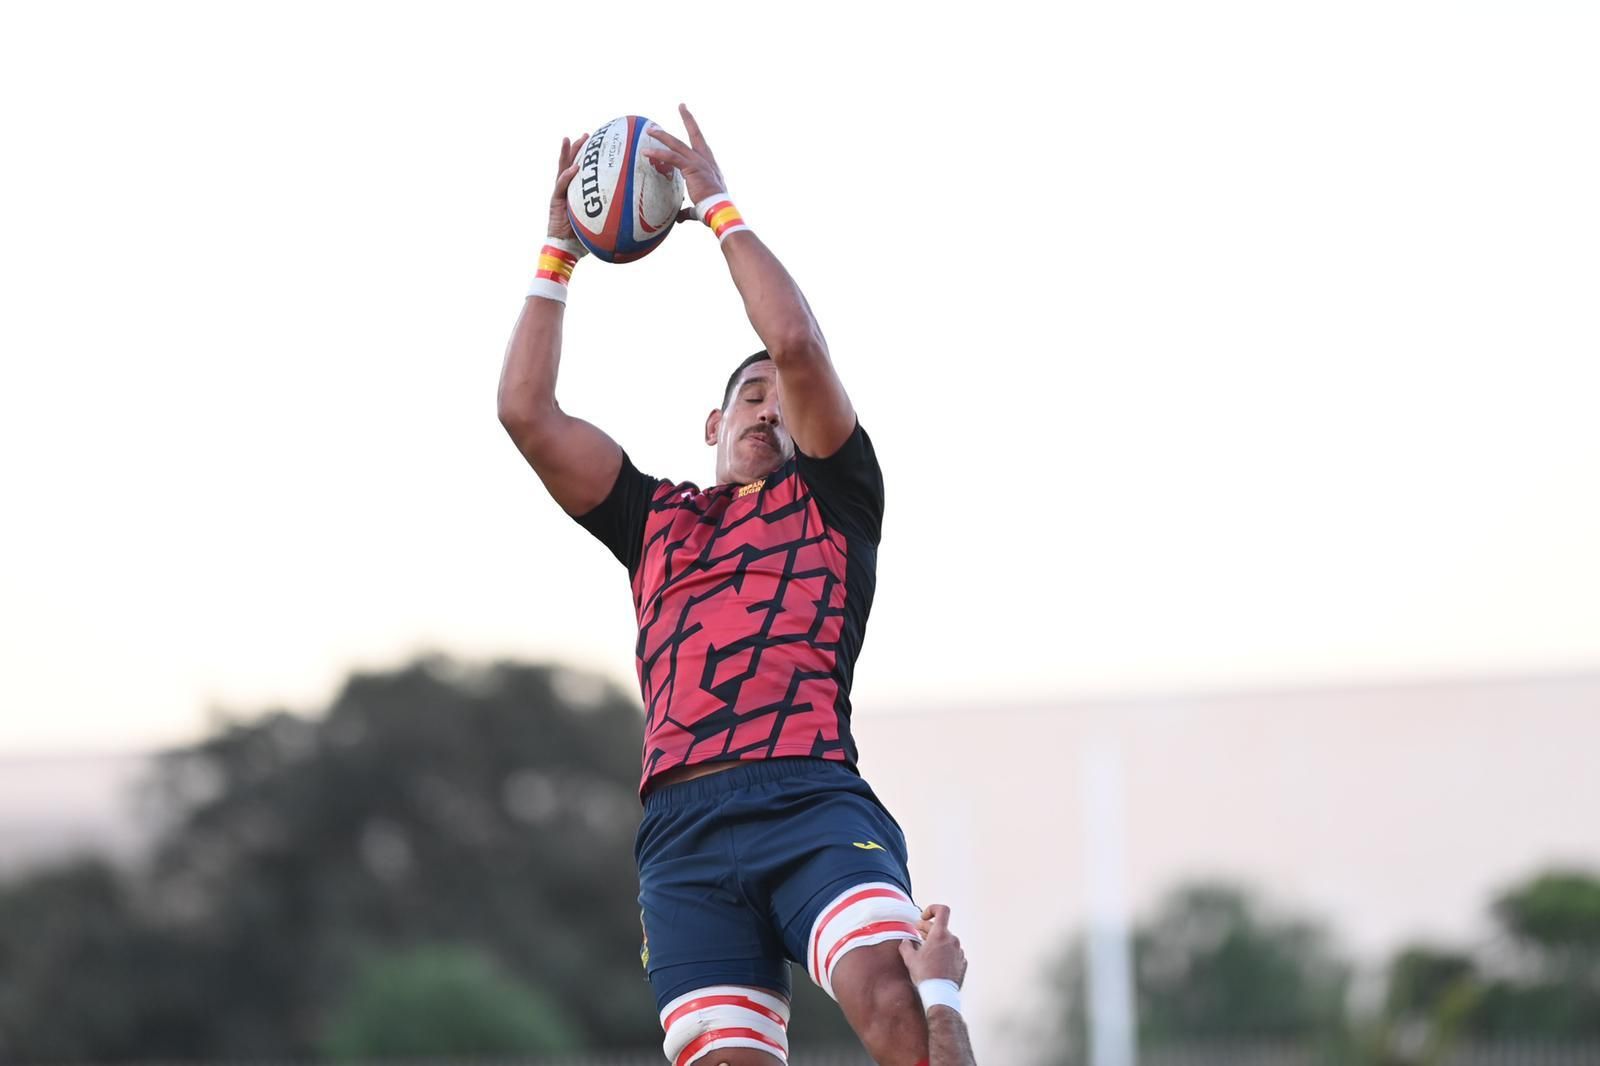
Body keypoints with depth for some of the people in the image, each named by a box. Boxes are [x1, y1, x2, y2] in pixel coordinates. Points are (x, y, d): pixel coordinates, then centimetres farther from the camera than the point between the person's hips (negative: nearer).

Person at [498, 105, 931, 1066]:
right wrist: (562, 249, 26)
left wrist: (721, 206, 12)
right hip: (683, 833, 3)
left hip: (811, 801, -3)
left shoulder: (834, 499, 18)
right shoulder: (657, 521, 28)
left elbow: (798, 346, 3)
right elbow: (526, 411, 23)